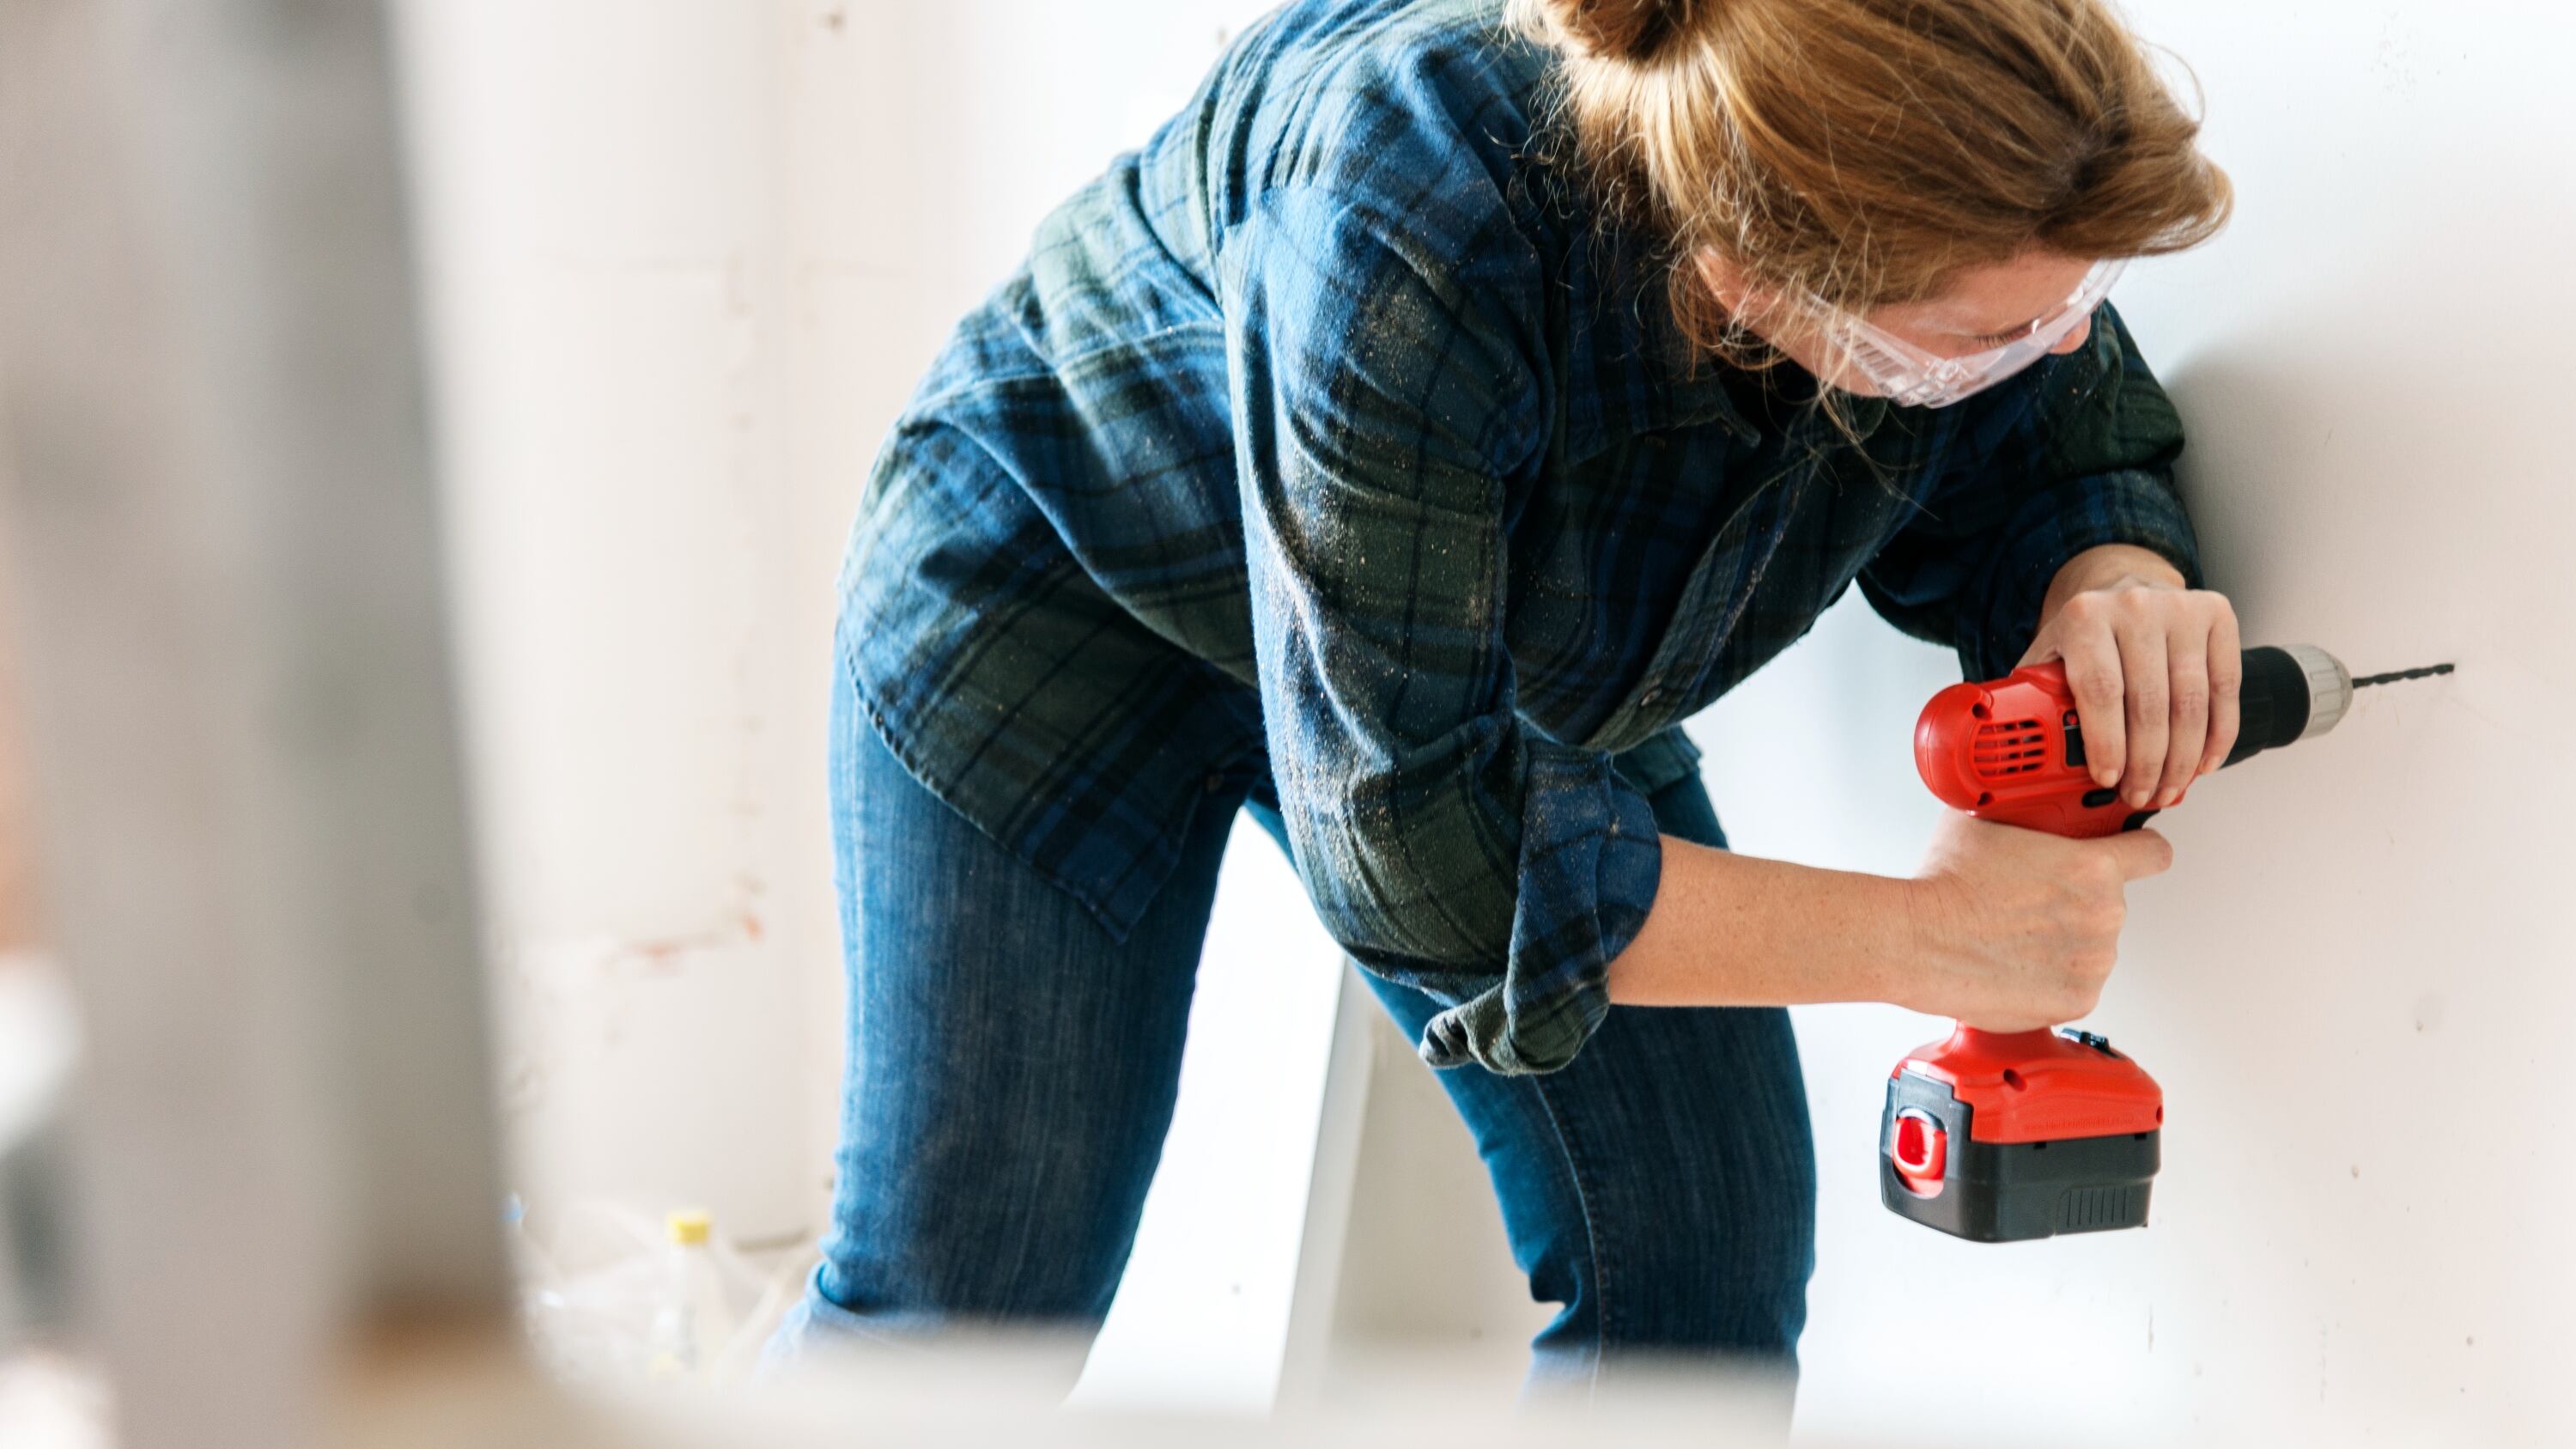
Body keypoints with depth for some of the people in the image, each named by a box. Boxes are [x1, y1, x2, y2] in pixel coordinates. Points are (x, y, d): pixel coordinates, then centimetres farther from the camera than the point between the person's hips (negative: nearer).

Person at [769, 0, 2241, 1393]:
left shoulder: (1993, 213, -25)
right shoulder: (1415, 220, -42)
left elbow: (2072, 450, -4)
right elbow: (1407, 830, -38)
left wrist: (2116, 573, -30)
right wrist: (1923, 937, -34)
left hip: (1526, 677, 5)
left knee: (1704, 1280, -5)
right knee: (966, 1289, -4)